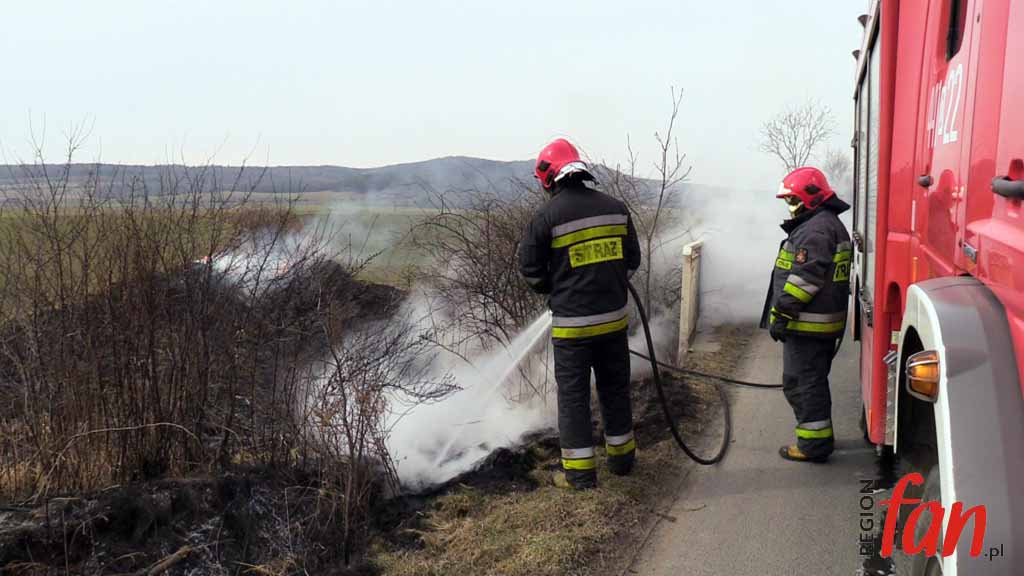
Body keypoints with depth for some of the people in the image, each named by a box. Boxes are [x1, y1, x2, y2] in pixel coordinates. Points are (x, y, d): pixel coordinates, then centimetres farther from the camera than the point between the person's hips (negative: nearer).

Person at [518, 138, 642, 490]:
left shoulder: (548, 215, -12)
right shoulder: (615, 208, 3)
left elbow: (530, 268, -4)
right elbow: (633, 259, 11)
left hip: (572, 323, -5)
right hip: (614, 317, 5)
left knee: (573, 395, 6)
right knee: (615, 388, 19)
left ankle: (580, 472, 13)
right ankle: (621, 457, 33)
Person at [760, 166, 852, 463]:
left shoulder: (815, 230, -17)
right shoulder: (831, 224, 19)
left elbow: (804, 279, -25)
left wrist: (781, 313, -20)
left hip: (807, 324, -11)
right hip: (824, 322, 11)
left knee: (802, 383, -4)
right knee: (813, 382, 19)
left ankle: (813, 444, 2)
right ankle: (818, 436, 29)